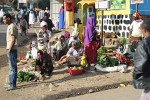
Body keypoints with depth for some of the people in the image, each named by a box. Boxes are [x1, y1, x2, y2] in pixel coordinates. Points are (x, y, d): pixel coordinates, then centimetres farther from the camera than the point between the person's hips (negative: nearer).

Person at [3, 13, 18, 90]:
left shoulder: (12, 27, -14)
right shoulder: (10, 26, 16)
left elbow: (13, 39, -19)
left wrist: (9, 49, -19)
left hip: (12, 50, -10)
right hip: (10, 50, 10)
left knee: (13, 68, -6)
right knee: (12, 67, 13)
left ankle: (12, 85, -3)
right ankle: (11, 84, 19)